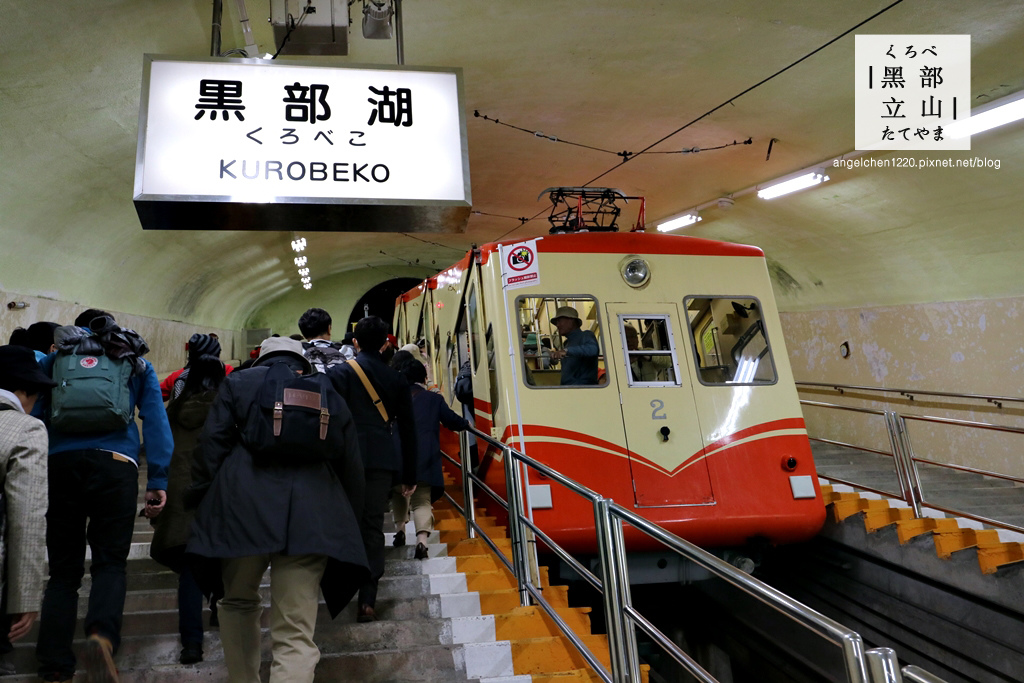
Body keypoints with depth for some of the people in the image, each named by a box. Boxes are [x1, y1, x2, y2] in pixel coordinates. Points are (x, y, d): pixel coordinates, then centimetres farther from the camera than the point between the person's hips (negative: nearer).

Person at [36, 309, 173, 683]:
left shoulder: (56, 357, 22)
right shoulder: (137, 363, 20)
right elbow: (156, 421, 9)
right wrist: (158, 480, 5)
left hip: (60, 460, 1)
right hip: (115, 463, -1)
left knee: (63, 569, 9)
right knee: (110, 563, 3)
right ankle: (102, 634, -24)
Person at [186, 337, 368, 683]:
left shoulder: (238, 383, 18)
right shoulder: (328, 392, 21)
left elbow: (212, 445, 6)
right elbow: (351, 467, 18)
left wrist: (202, 503, 11)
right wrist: (349, 524, 22)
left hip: (243, 506, 0)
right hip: (311, 512, 0)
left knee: (238, 601, 26)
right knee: (295, 635, -2)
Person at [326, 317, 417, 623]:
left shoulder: (338, 373, 2)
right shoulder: (396, 380, 11)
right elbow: (408, 431, 13)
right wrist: (409, 474, 19)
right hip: (384, 461, 2)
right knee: (373, 528, 6)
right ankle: (367, 600, 5)